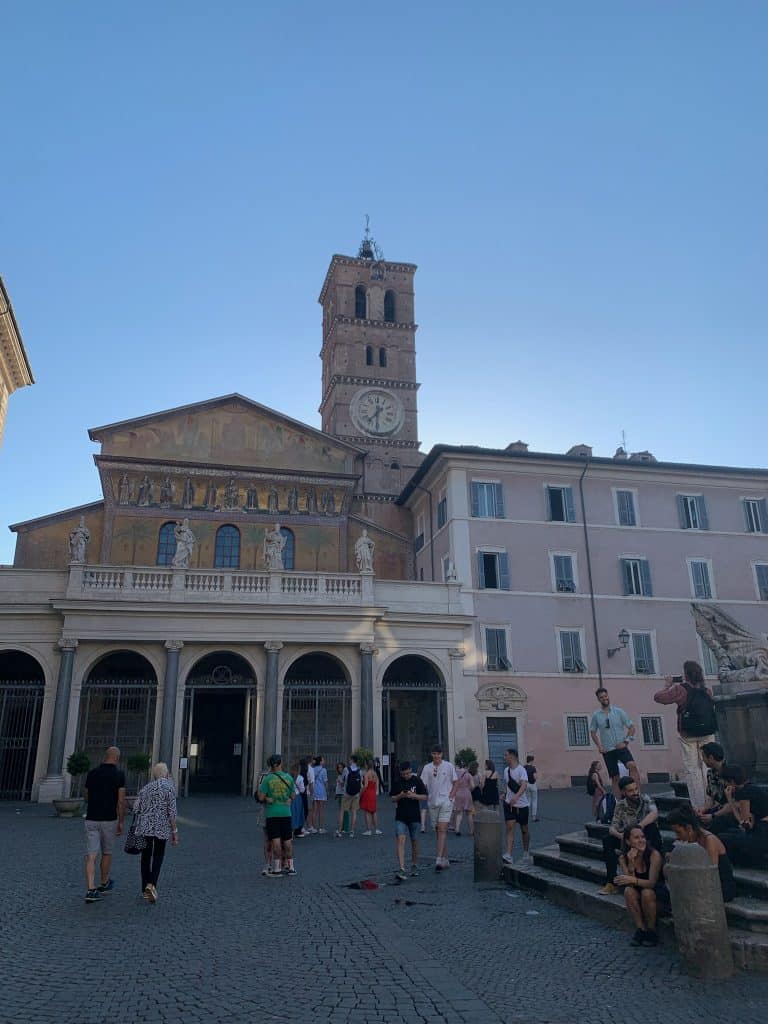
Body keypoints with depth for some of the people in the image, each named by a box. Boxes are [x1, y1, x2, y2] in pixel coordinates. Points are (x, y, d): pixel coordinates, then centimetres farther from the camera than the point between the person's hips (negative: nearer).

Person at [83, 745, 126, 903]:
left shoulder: (92, 773, 3)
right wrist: (121, 822, -1)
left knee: (91, 856, -1)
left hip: (91, 819, 2)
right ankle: (104, 884, 33)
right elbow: (121, 801, -10)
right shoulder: (119, 775, -9)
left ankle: (90, 890, -11)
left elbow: (87, 797, 14)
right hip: (109, 820, -2)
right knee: (106, 853, 17)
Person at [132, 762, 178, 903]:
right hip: (161, 828, -4)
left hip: (144, 827, 4)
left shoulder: (146, 787, 8)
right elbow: (172, 811, -10)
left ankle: (145, 889, 21)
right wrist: (174, 832, -5)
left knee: (146, 856, 15)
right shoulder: (170, 787, -5)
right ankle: (151, 884, -8)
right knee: (158, 856, 11)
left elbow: (136, 808, 5)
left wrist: (137, 826, 19)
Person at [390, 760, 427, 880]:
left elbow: (424, 797, 0)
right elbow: (393, 799, 5)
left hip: (414, 816, 0)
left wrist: (413, 795, -16)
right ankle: (401, 869, -16)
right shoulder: (397, 782, 1)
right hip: (400, 817, 0)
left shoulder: (417, 781, -1)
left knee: (414, 841, 10)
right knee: (400, 840, -13)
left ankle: (414, 865, 30)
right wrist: (400, 796, -15)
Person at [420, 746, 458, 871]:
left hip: (446, 801, -3)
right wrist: (426, 796, -11)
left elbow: (455, 782, 8)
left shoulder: (449, 766, 0)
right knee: (438, 831, 11)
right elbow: (423, 785, 3)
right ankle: (445, 859, 22)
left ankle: (439, 860, -17)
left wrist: (450, 795, -4)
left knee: (442, 830, -13)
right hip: (432, 802, 3)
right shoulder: (427, 768, 4)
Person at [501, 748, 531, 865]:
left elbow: (524, 786, -29)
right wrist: (505, 795, 13)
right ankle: (508, 855, -18)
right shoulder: (506, 770, 6)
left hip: (522, 804, -4)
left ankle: (526, 854, 28)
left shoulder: (521, 770, -15)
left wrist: (516, 797, -43)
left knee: (524, 829, 10)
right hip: (509, 804, 4)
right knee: (510, 827, -10)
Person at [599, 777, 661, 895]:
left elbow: (654, 813, -34)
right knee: (607, 840, -19)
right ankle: (611, 882, -18)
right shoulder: (621, 805, -4)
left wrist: (640, 826, -48)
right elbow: (613, 827, -8)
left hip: (649, 841, -3)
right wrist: (619, 835, -32)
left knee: (651, 825, -33)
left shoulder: (645, 799, -13)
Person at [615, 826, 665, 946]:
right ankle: (641, 930, -15)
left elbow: (652, 883, -26)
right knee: (628, 890, -27)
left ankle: (651, 931, -13)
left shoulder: (654, 855, -21)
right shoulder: (623, 858, -9)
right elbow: (630, 882, -18)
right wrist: (631, 862, -30)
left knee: (647, 892, -33)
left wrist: (632, 880, -40)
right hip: (638, 894, 3)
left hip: (658, 894, -3)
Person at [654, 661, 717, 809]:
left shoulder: (680, 689, -11)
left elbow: (658, 697, -10)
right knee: (708, 768, 11)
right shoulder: (707, 690, 4)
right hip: (707, 735, 4)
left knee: (692, 770, 2)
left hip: (688, 736, -4)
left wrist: (667, 685, 5)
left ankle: (698, 806, 1)